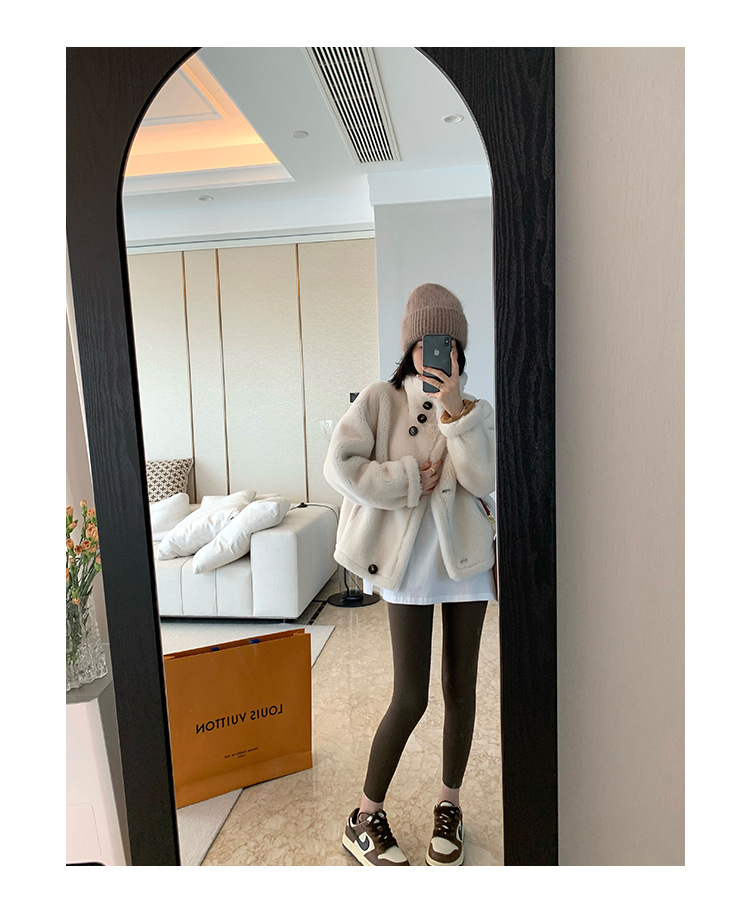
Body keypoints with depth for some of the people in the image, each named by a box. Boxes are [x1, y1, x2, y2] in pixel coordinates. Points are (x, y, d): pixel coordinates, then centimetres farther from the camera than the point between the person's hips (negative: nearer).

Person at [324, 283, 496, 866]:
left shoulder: (475, 412, 6)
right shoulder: (380, 401, -2)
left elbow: (484, 480, -10)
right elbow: (340, 467, -14)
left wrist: (453, 409, -17)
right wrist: (412, 479, -13)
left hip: (467, 561, 3)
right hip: (408, 566, -3)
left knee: (460, 689, 13)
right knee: (411, 698, 1)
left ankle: (449, 805, 35)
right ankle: (366, 817, 23)